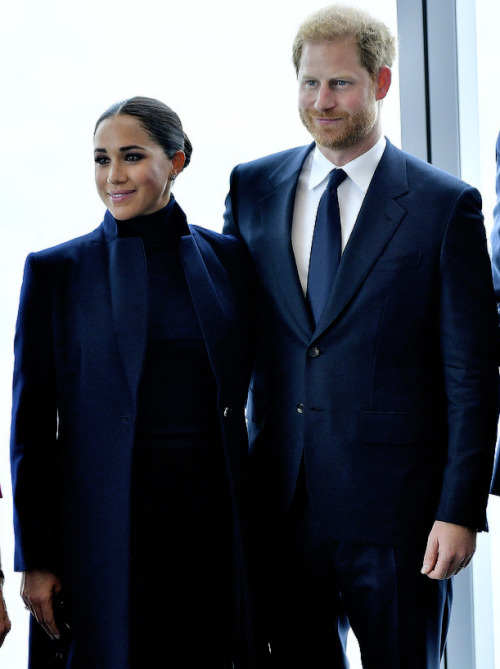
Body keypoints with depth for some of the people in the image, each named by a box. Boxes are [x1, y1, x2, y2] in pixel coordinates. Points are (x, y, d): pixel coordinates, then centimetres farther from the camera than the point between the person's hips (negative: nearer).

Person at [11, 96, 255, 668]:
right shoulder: (55, 270, 0)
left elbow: (262, 388, 12)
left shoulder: (227, 258, 6)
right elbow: (32, 424, 0)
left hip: (212, 514, 2)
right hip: (102, 527, -2)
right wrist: (34, 559, -4)